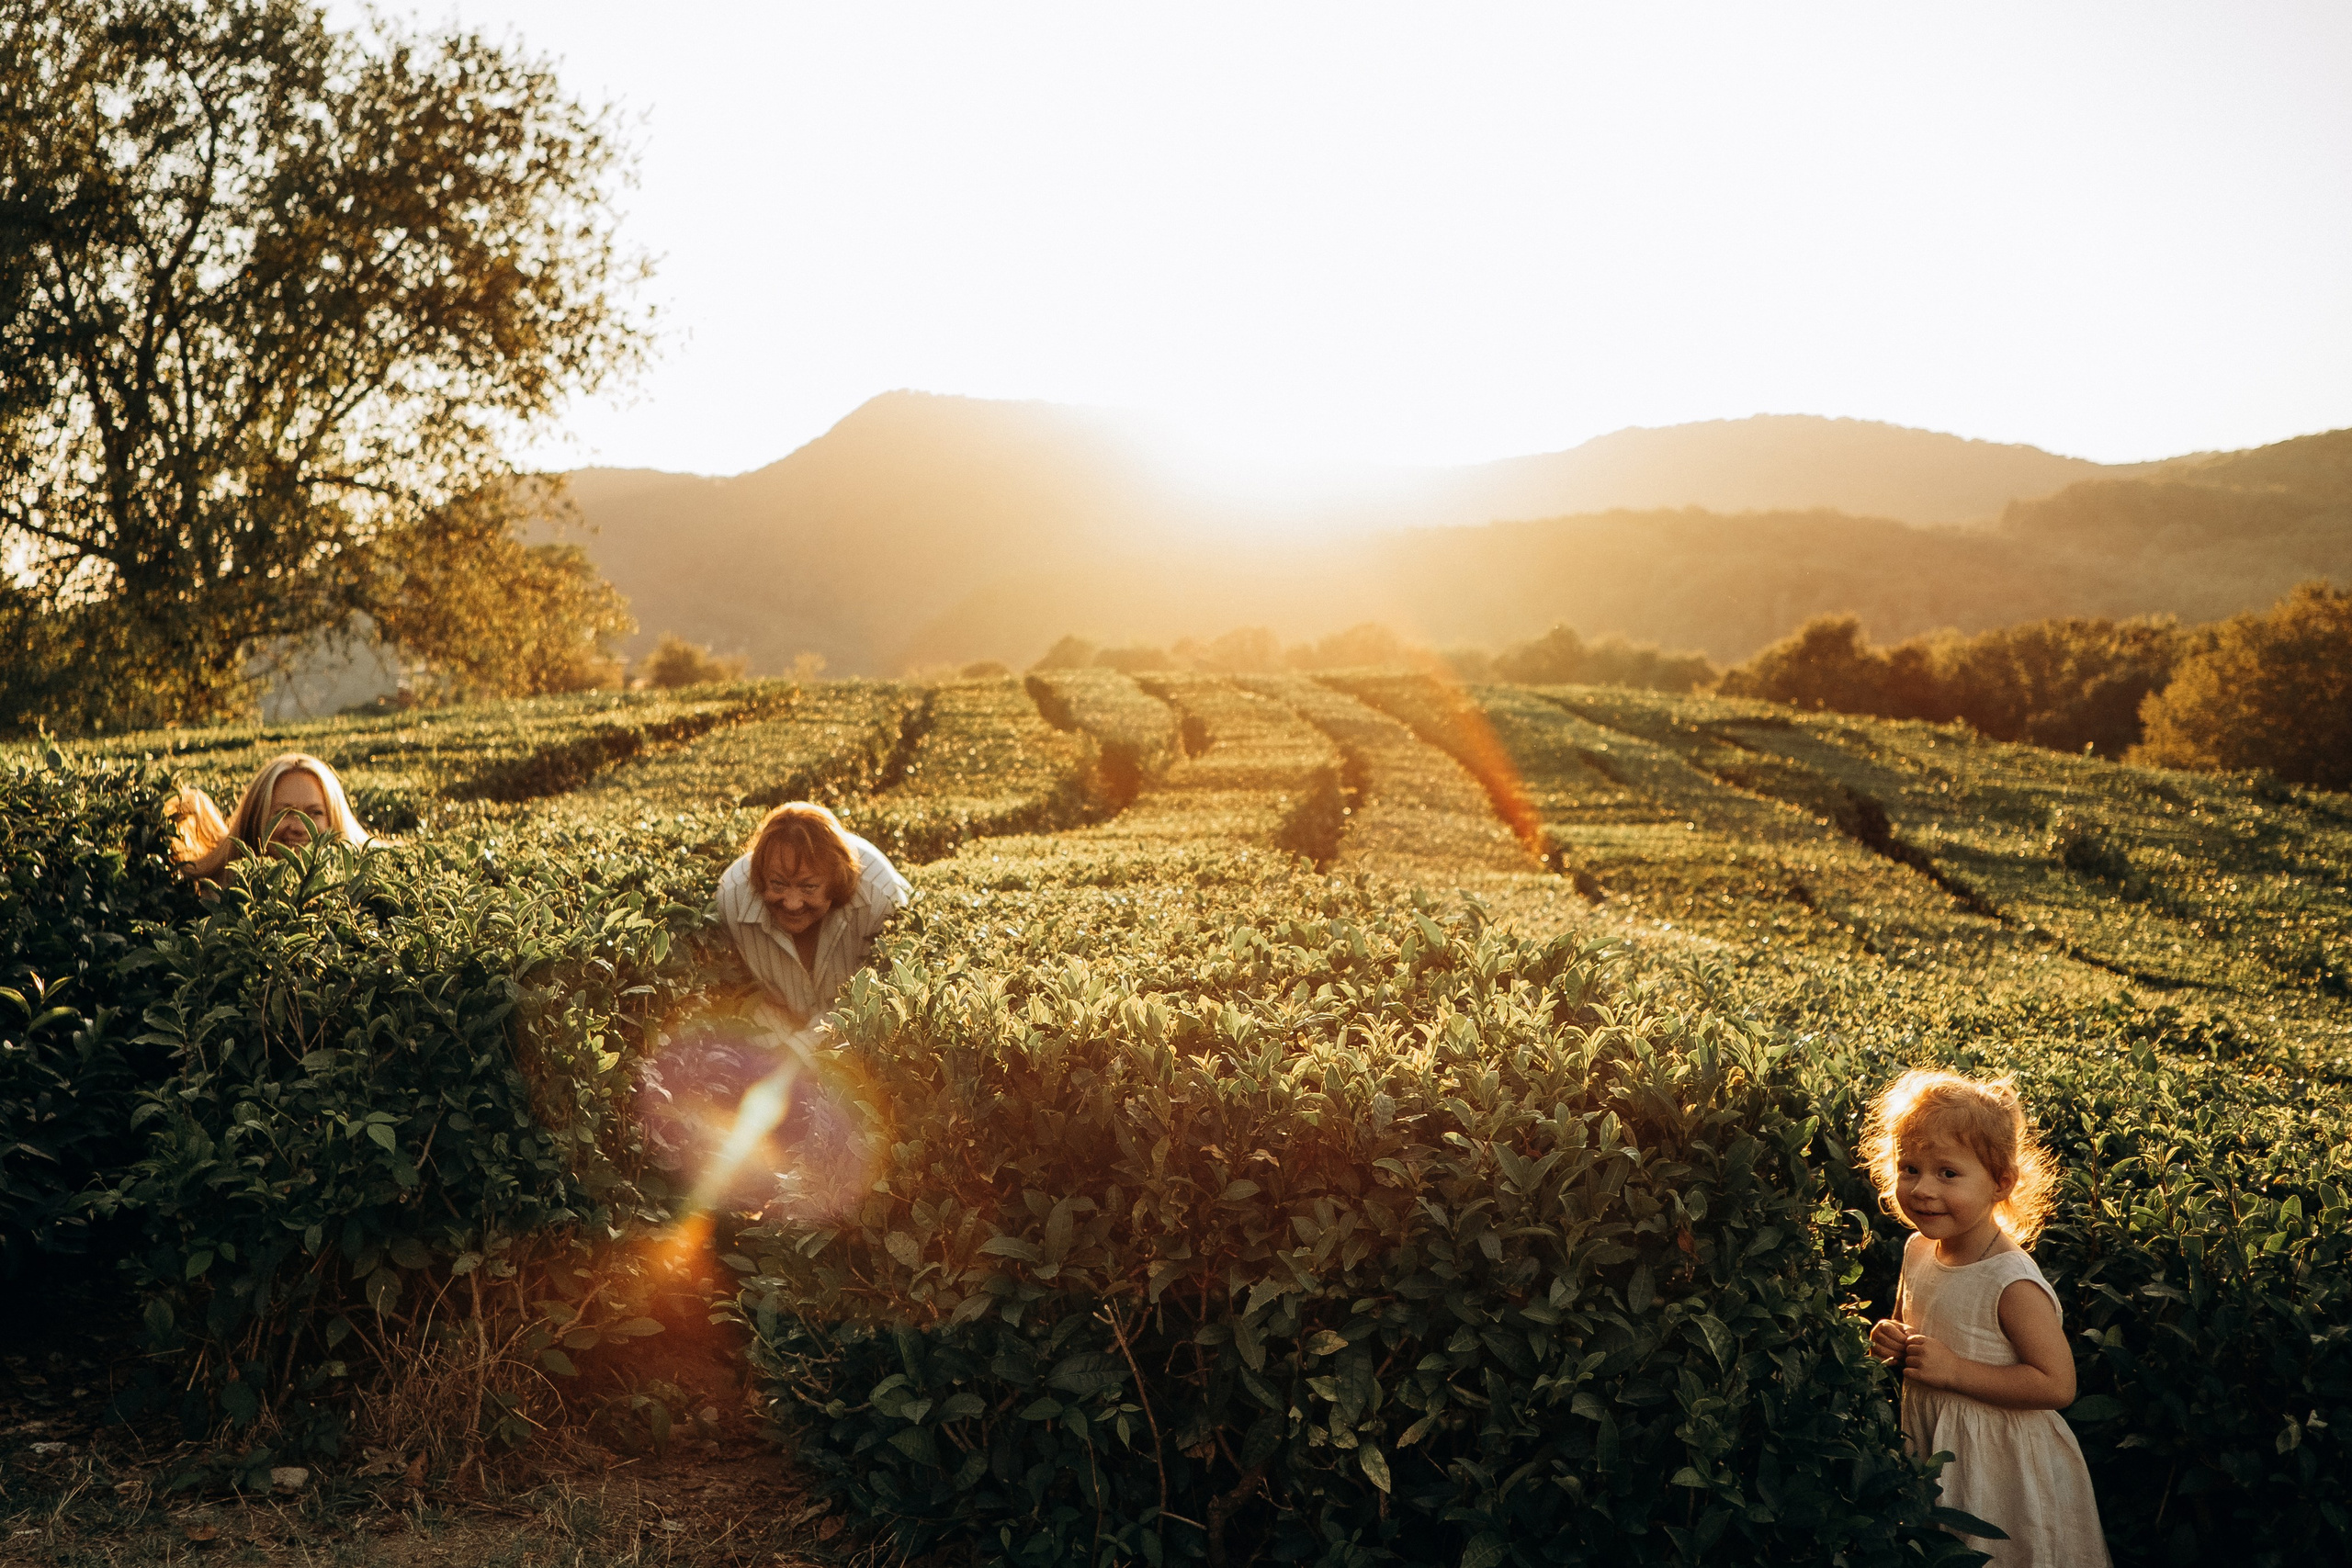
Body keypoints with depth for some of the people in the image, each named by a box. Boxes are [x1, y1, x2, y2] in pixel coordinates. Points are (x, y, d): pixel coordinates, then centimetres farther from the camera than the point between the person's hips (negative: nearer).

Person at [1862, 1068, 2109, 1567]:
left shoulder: (2011, 1282, -25)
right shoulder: (1918, 1251, -3)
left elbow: (2058, 1386, -26)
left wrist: (1954, 1370, -28)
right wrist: (1892, 1343, -8)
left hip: (2003, 1467, -7)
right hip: (1932, 1452, 7)